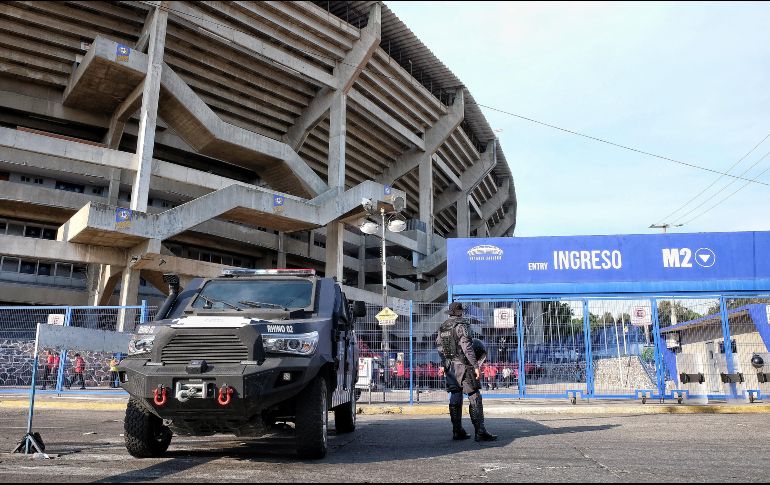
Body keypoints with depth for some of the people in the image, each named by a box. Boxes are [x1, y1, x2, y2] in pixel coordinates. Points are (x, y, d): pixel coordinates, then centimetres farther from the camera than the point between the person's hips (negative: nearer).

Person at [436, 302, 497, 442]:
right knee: (475, 398, -4)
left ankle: (457, 432, 12)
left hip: (449, 366, 7)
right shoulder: (462, 325, -11)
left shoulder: (442, 328, 12)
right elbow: (467, 346, -18)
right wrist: (475, 366, -18)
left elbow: (439, 347, 15)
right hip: (462, 365, -7)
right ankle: (480, 432, -6)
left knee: (455, 398, 10)